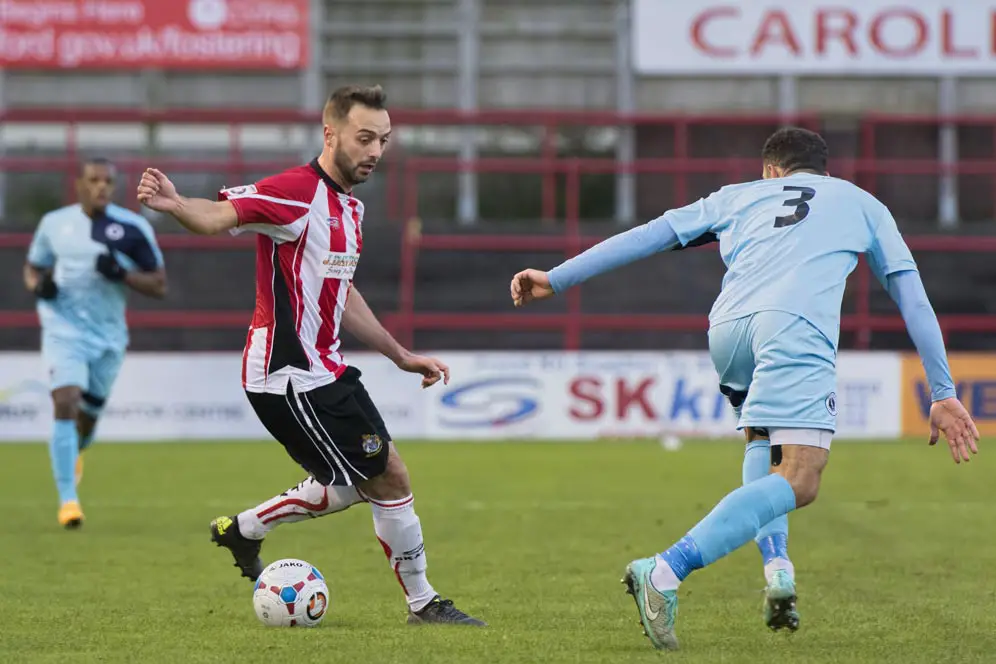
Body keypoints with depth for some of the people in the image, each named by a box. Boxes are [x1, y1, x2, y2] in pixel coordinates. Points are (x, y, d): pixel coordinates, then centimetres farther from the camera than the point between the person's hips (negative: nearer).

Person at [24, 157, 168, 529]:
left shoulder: (133, 228, -4)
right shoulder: (54, 223, 1)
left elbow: (159, 286, -2)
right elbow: (32, 268, 16)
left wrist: (122, 274, -20)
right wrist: (38, 286, -8)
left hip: (108, 335, 1)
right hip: (64, 329, -1)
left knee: (89, 414, 14)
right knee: (66, 406, -19)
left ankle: (75, 451, 52)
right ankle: (67, 499, -19)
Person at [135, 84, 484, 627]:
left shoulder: (349, 206, 13)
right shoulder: (298, 192, -17)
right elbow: (221, 215, -29)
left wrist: (400, 355, 26)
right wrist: (176, 206, -51)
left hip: (322, 369, 10)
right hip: (292, 375, -10)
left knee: (356, 485, 20)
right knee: (390, 478, -5)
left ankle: (242, 530, 30)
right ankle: (422, 603, 10)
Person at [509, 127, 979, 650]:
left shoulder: (739, 196, 32)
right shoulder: (863, 205, 30)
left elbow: (647, 236, 27)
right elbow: (914, 300, 28)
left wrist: (556, 279, 28)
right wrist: (942, 394, 30)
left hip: (728, 330, 4)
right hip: (796, 329, -4)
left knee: (762, 441, 32)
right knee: (798, 481, -12)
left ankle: (776, 564, 12)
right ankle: (665, 572, -28)